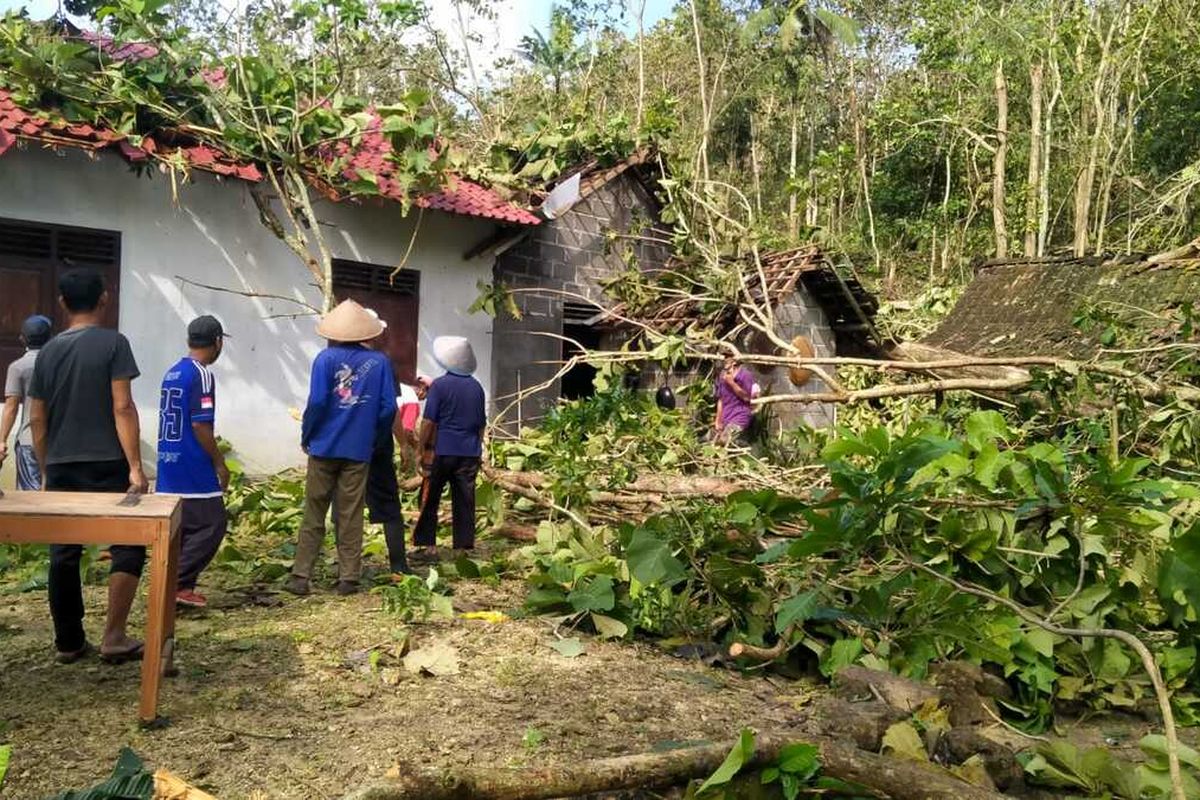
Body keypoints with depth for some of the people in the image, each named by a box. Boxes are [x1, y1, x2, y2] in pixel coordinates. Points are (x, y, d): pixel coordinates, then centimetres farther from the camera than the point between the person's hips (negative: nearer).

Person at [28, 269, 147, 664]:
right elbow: (122, 407, -14)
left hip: (60, 468, 5)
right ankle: (114, 636, 3)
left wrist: (46, 469, 20)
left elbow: (36, 418, 11)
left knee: (63, 554, 10)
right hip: (105, 465, -5)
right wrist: (135, 466, -13)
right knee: (128, 546, 5)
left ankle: (68, 642, 18)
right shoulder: (112, 343, -7)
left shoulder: (48, 351, 10)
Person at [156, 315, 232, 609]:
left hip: (168, 464, 9)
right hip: (193, 469, -9)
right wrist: (219, 462, -10)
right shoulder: (202, 375, -14)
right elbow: (200, 425, -19)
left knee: (179, 527, 14)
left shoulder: (172, 373, 13)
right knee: (211, 524, -2)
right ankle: (179, 584, -4)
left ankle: (173, 586, 17)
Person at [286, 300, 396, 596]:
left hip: (324, 448, -1)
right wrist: (375, 437, 12)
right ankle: (348, 579, 11)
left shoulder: (326, 358, -6)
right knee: (351, 516, 7)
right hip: (359, 451, 1)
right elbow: (389, 408, -3)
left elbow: (317, 402, -13)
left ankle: (300, 577, 10)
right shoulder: (380, 361, 0)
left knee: (314, 514, 8)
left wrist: (306, 436, 1)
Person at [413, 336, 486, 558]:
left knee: (429, 501, 7)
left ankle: (428, 545, 7)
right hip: (470, 453, 4)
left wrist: (422, 448, -1)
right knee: (464, 502, 6)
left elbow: (429, 422, -9)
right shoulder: (476, 387, 8)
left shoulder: (440, 385, -8)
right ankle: (463, 547, 8)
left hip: (442, 451, -4)